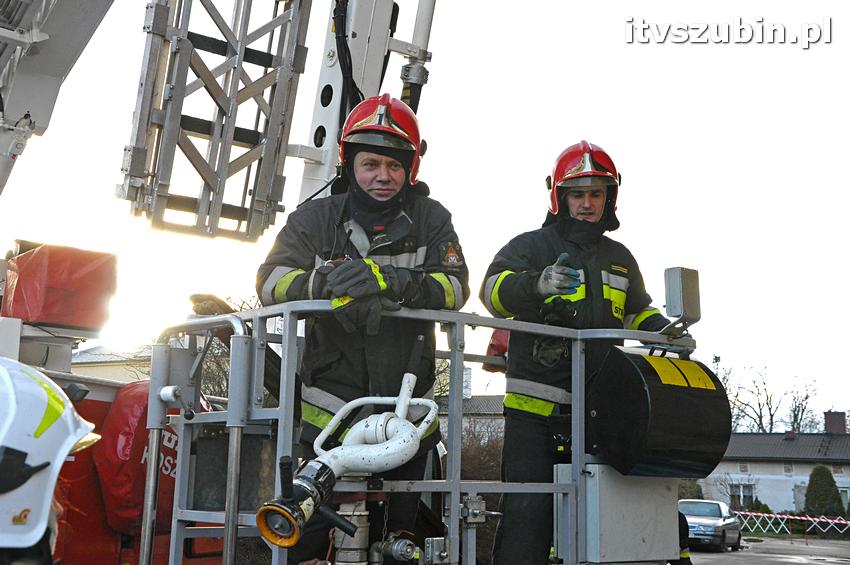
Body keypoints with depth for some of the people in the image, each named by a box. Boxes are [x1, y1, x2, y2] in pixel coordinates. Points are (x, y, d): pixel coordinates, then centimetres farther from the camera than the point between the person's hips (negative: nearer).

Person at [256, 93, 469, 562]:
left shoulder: (431, 220, 2)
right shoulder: (316, 218, 2)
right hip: (330, 410, -1)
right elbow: (271, 280, -9)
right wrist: (327, 283, -29)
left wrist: (393, 281, -30)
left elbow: (456, 286, -11)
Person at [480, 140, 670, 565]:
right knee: (528, 512, -9)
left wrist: (665, 331, 11)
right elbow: (494, 289, -16)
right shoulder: (530, 246, 2)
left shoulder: (619, 258, 20)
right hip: (534, 406, -5)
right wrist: (537, 283, -37)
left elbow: (637, 313, 33)